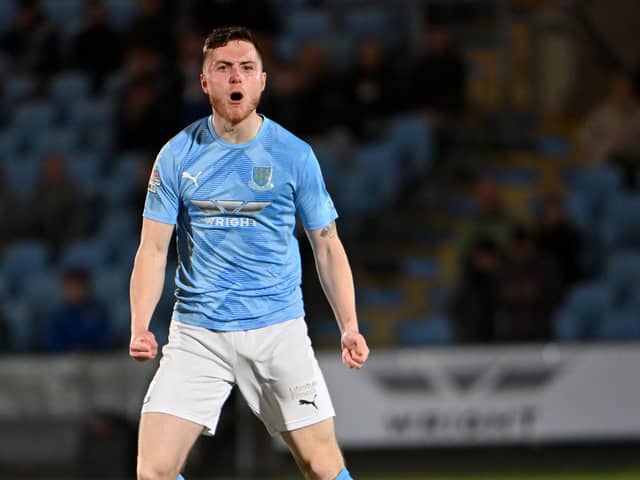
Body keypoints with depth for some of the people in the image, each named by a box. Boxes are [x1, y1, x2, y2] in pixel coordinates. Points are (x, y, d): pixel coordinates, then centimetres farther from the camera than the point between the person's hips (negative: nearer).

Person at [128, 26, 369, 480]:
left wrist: (350, 328, -4)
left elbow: (328, 246, 6)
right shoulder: (178, 155, 1)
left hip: (278, 329, 0)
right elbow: (153, 249, 2)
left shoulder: (295, 155, 0)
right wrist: (140, 327, -13)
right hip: (196, 335, 0)